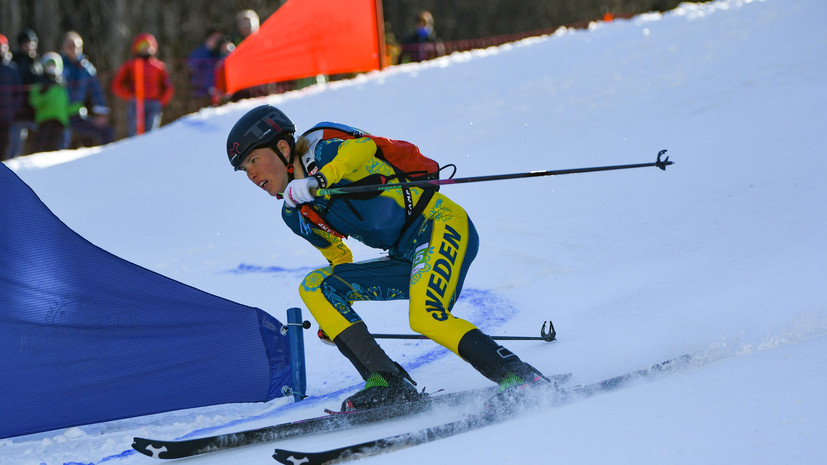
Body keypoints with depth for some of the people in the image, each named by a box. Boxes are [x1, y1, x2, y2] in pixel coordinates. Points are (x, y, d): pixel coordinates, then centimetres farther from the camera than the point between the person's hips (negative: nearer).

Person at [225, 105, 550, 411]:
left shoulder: (321, 154, -10)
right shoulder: (295, 214, 13)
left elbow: (364, 146, -32)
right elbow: (338, 255, 26)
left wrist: (319, 179, -45)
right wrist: (333, 317, 25)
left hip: (443, 224, -9)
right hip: (408, 261, 9)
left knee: (426, 317, -31)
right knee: (314, 287, -3)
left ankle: (520, 377, -23)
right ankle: (387, 383, -14)